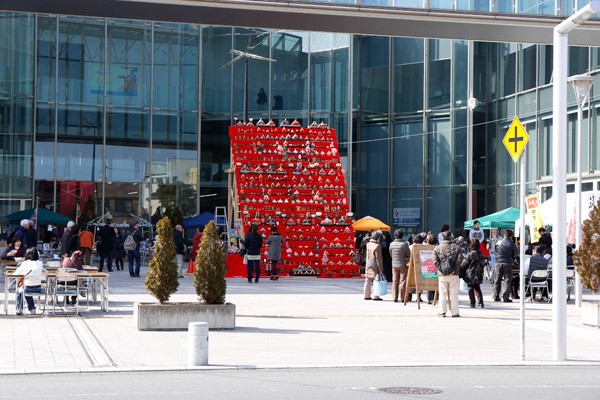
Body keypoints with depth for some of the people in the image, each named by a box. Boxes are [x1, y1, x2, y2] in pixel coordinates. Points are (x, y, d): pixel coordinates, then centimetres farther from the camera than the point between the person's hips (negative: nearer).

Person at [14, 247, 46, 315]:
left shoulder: (25, 264, -10)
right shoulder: (40, 263, -3)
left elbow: (15, 274, 2)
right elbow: (43, 271, 16)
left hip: (28, 289, -3)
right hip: (38, 290, 3)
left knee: (19, 289, 33)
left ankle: (19, 309, 32)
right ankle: (32, 309, 33)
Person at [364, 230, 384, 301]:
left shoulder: (368, 244, 5)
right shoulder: (377, 246, -16)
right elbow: (378, 258, -15)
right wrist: (380, 269, -12)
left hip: (368, 265, 7)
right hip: (375, 266, -7)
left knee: (367, 281, 11)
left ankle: (367, 295, 17)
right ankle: (375, 296, 1)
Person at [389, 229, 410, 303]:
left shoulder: (391, 244, -4)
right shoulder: (405, 244, -14)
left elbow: (391, 254, 7)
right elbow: (408, 254, -5)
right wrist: (407, 260, 14)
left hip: (394, 265, 3)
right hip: (403, 265, -3)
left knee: (395, 281, 10)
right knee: (403, 281, 3)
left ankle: (395, 298, 11)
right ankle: (402, 298, 4)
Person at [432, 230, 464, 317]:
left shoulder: (437, 248, 1)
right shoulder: (457, 247, 2)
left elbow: (435, 262, -8)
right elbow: (459, 260, -7)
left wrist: (442, 270, -8)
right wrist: (454, 269, -7)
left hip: (442, 274, 0)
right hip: (454, 274, 0)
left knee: (442, 294, 7)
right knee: (454, 294, 5)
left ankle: (442, 312, 7)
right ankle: (454, 312, 7)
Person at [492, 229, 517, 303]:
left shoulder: (498, 243, 6)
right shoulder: (512, 244, -4)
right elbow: (514, 255, 4)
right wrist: (513, 262, 23)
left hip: (498, 263, 4)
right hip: (507, 263, -4)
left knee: (497, 280, 13)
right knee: (507, 280, 1)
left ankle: (496, 296, 16)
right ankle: (505, 297, -5)